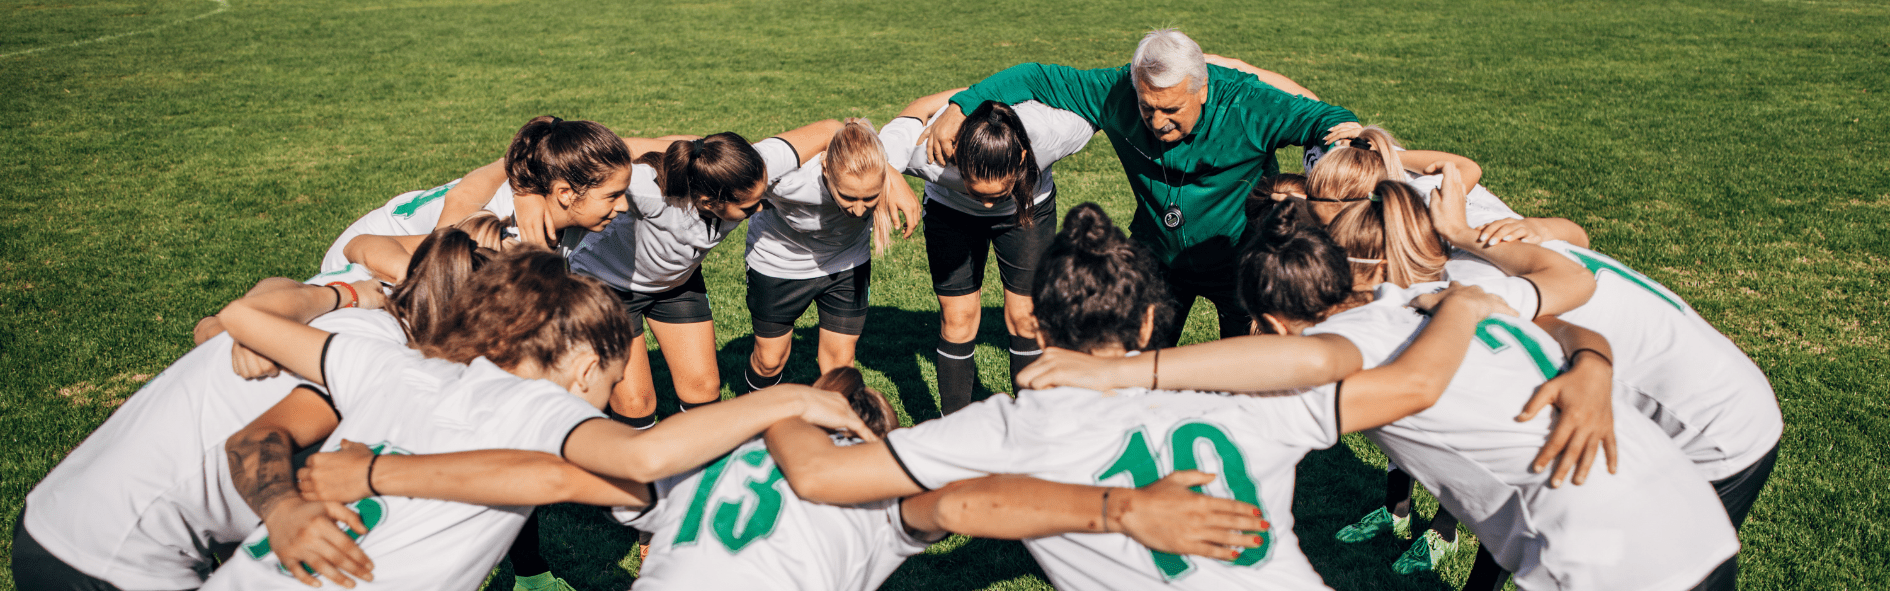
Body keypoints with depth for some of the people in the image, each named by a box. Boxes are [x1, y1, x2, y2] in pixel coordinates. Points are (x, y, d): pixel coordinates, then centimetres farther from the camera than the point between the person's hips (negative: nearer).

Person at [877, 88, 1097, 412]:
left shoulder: (1053, 132, -41)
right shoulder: (928, 151, -42)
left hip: (1029, 207, 0)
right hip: (950, 209, 0)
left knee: (1025, 317, -2)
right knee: (957, 317, -1)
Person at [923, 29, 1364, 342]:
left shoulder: (1244, 105, -31)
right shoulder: (1116, 93, -23)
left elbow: (1319, 117, -26)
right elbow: (1038, 78, -15)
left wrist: (1343, 129, -50)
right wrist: (960, 107, -23)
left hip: (1240, 262, -2)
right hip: (1158, 259, 3)